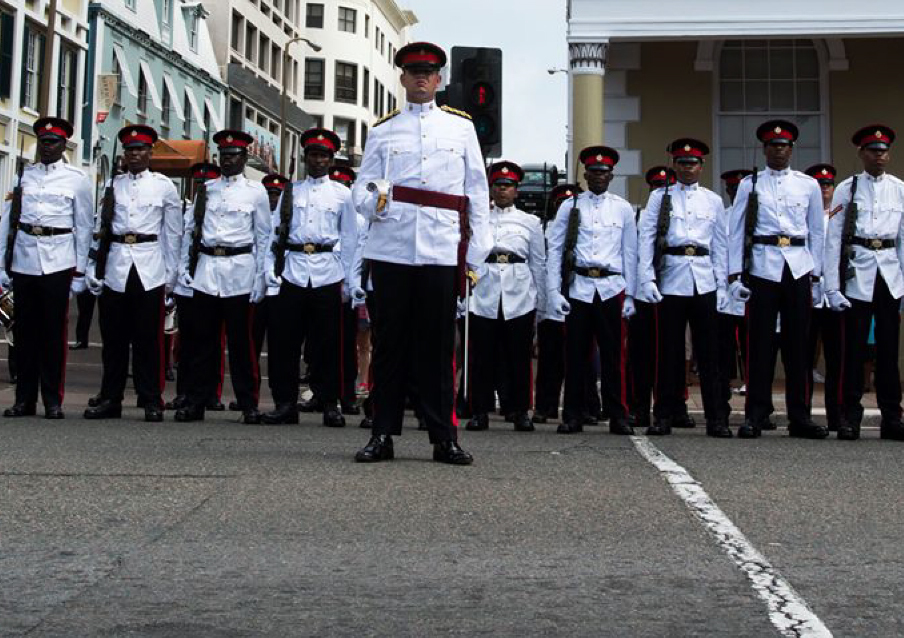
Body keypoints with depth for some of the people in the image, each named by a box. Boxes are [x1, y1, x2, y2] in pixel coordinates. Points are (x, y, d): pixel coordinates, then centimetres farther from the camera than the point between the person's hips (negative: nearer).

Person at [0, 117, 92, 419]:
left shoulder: (76, 179, 5)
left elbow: (84, 228, 5)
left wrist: (80, 272, 0)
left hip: (58, 261, -2)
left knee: (54, 331, 0)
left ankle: (53, 401, 7)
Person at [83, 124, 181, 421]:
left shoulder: (164, 186, 6)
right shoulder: (112, 184, 11)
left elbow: (172, 233, 7)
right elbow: (100, 230, 11)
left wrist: (171, 274, 4)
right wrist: (94, 268, 6)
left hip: (150, 269, -2)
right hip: (115, 267, 2)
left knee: (148, 337, -1)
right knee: (113, 336, 5)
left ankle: (151, 402, 5)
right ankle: (110, 399, 13)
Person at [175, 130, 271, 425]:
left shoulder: (256, 191, 5)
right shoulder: (206, 190, 13)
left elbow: (263, 237, 4)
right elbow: (190, 229, 15)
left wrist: (260, 279, -2)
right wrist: (184, 267, 7)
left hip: (239, 271, -3)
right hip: (206, 270, 3)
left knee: (240, 341, 0)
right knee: (205, 339, 4)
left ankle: (248, 404, 6)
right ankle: (196, 401, 9)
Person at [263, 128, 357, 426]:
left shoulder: (342, 194, 10)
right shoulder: (291, 191, 13)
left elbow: (349, 238, 9)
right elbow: (275, 232, 10)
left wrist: (344, 277, 2)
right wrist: (271, 271, 0)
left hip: (327, 274, -1)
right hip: (292, 271, 1)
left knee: (327, 343, 0)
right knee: (284, 340, 0)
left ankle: (330, 405, 7)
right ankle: (285, 403, 7)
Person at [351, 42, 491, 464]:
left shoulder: (461, 126, 14)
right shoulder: (383, 130, 14)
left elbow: (477, 192, 12)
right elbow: (361, 186, 11)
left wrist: (475, 255, 5)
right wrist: (373, 200, -15)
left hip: (441, 251, 0)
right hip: (391, 249, 0)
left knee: (437, 345, 2)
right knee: (390, 341, 3)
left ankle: (444, 437, 7)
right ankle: (383, 433, 9)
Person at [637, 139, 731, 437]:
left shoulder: (713, 200, 13)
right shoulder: (659, 197, 8)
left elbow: (721, 245, 12)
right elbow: (646, 238, 2)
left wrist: (722, 285, 6)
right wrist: (647, 279, -8)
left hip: (704, 282, 2)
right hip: (671, 280, -1)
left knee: (708, 351, 2)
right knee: (669, 350, 1)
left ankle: (716, 418, 6)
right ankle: (664, 416, 8)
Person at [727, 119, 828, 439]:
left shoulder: (808, 185, 11)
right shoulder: (750, 185, 6)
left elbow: (817, 232, 13)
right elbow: (736, 232, 5)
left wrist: (816, 277, 8)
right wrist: (734, 275, -3)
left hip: (799, 269, 2)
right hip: (762, 267, -2)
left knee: (797, 343, 4)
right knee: (760, 343, -2)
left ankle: (799, 416, 11)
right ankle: (755, 415, 2)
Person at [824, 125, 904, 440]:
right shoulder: (846, 189, 3)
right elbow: (833, 239, 0)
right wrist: (832, 287, -6)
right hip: (857, 273, -2)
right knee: (854, 348, -1)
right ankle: (850, 418, 6)